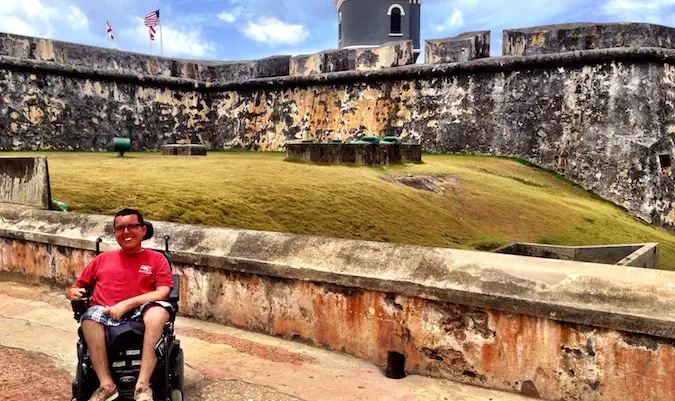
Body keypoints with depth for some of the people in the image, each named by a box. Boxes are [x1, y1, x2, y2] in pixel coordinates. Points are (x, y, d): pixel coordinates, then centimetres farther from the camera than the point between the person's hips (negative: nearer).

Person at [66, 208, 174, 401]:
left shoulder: (156, 259, 13)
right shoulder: (103, 259, 22)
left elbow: (163, 292, -2)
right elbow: (76, 287, 26)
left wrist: (127, 304, -13)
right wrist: (73, 292, 0)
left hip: (141, 314, -2)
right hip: (106, 314, 2)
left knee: (159, 310, -37)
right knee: (90, 316, -34)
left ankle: (143, 385, -36)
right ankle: (106, 385, -29)